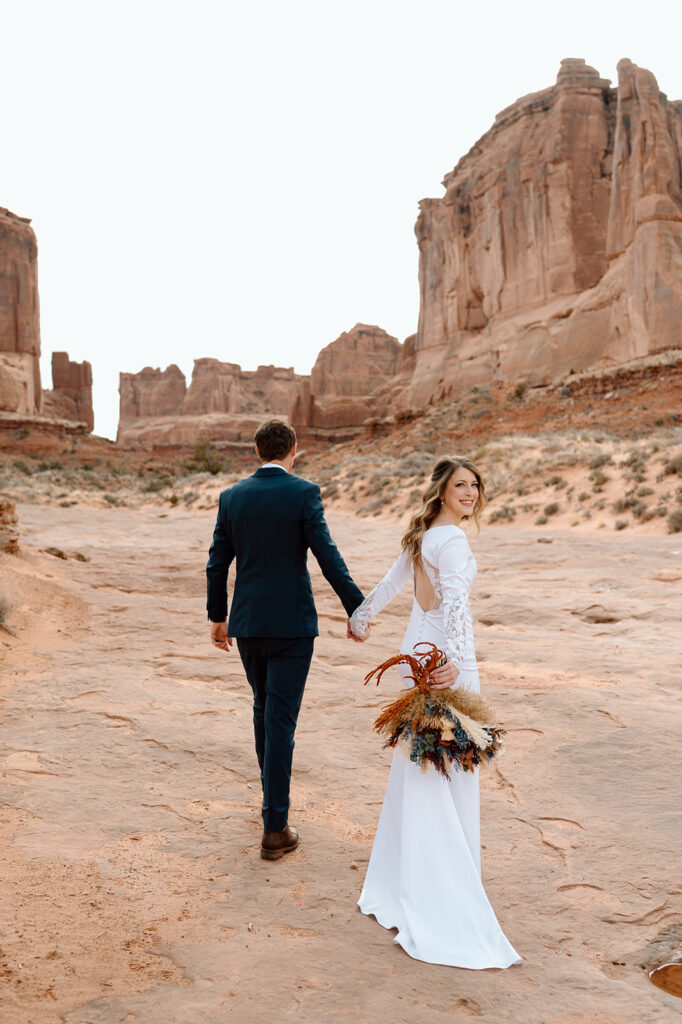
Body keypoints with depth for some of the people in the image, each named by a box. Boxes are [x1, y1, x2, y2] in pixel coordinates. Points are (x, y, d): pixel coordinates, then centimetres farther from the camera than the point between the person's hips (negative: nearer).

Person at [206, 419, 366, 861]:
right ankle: (275, 828, 2)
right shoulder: (304, 493, -9)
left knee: (265, 708, 23)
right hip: (291, 623, -4)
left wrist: (218, 617, 18)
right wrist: (356, 608, -7)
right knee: (280, 718, -2)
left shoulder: (232, 497, 4)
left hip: (247, 623, 5)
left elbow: (217, 564, 7)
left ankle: (275, 788, 40)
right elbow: (327, 556, -14)